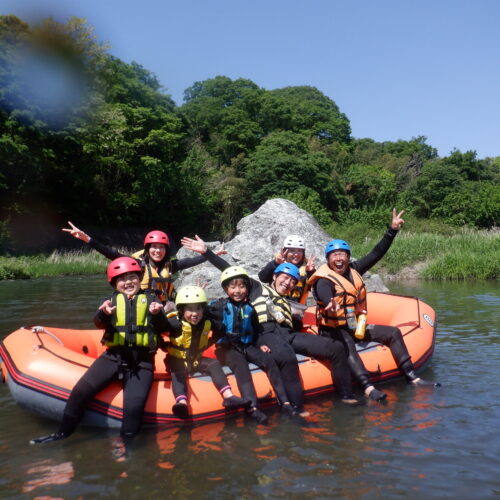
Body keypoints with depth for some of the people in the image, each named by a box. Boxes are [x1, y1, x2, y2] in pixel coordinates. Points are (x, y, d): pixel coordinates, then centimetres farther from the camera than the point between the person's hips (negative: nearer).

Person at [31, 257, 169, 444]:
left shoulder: (151, 299, 9)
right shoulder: (111, 300, 12)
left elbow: (162, 327, -2)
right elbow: (100, 323, -5)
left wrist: (157, 314, -25)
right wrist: (103, 313, -29)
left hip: (142, 361, -2)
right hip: (114, 356, 2)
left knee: (134, 405, -21)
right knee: (82, 390, -13)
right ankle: (63, 433, 7)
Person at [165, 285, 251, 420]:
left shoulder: (207, 323, -3)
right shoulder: (176, 323, -20)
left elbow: (221, 330, 16)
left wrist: (209, 343, 12)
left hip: (196, 359, 5)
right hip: (177, 360, -5)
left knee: (214, 364, -14)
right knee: (177, 372, -33)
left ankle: (228, 395, -27)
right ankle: (181, 401, -57)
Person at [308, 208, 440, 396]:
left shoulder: (353, 270, 5)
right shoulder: (324, 279, -17)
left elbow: (376, 254, 6)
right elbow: (325, 296, -39)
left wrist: (393, 230, 3)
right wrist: (331, 304, -63)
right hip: (333, 329, -8)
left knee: (393, 333, 2)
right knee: (347, 346, -39)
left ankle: (411, 377, 4)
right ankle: (367, 387, -51)